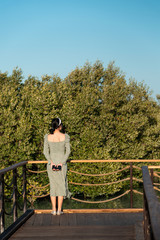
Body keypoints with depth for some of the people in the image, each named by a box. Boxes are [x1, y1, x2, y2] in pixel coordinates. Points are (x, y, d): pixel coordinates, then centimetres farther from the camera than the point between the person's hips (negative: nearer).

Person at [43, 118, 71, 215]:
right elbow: (68, 151, -9)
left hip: (51, 164, 1)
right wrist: (62, 163, -10)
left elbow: (45, 151, -5)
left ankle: (54, 210, 9)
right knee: (61, 186, 8)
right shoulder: (65, 137, -7)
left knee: (53, 186, 9)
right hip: (62, 164, -1)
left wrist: (51, 162, -9)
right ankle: (59, 210, 8)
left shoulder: (47, 137, -2)